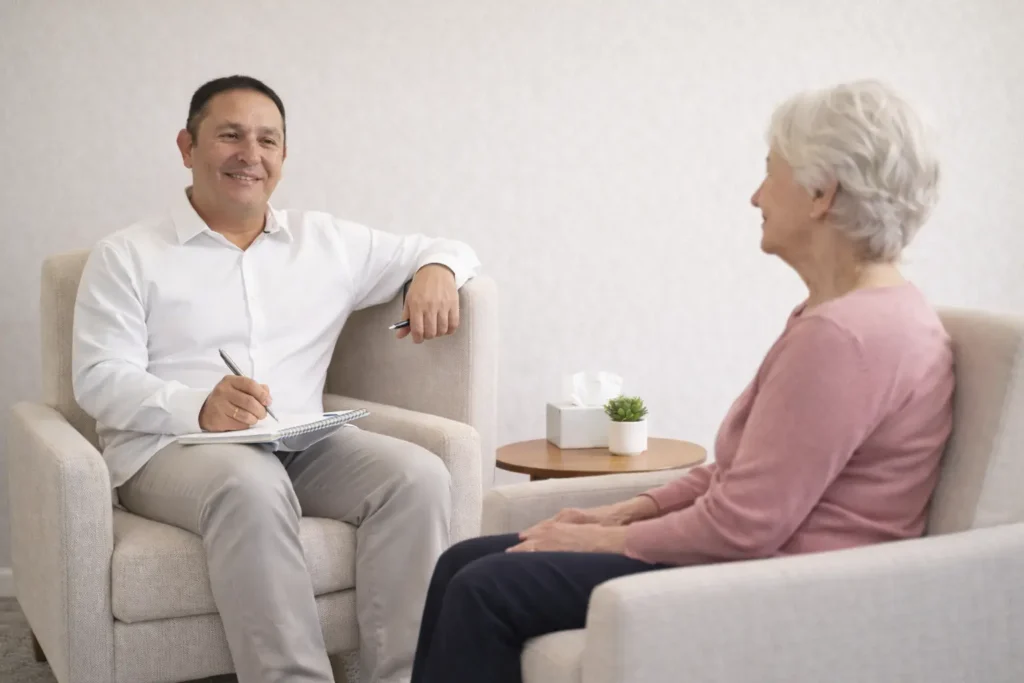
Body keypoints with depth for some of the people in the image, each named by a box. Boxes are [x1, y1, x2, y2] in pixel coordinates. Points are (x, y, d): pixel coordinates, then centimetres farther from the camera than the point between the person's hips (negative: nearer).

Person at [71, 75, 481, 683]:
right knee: (251, 484, -38)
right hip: (170, 449, -3)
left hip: (303, 447, 4)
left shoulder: (326, 241, 18)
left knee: (419, 474, -24)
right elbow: (100, 380, -3)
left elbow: (449, 248, 25)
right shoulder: (127, 257, 8)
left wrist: (436, 269, -2)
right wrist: (198, 408, -23)